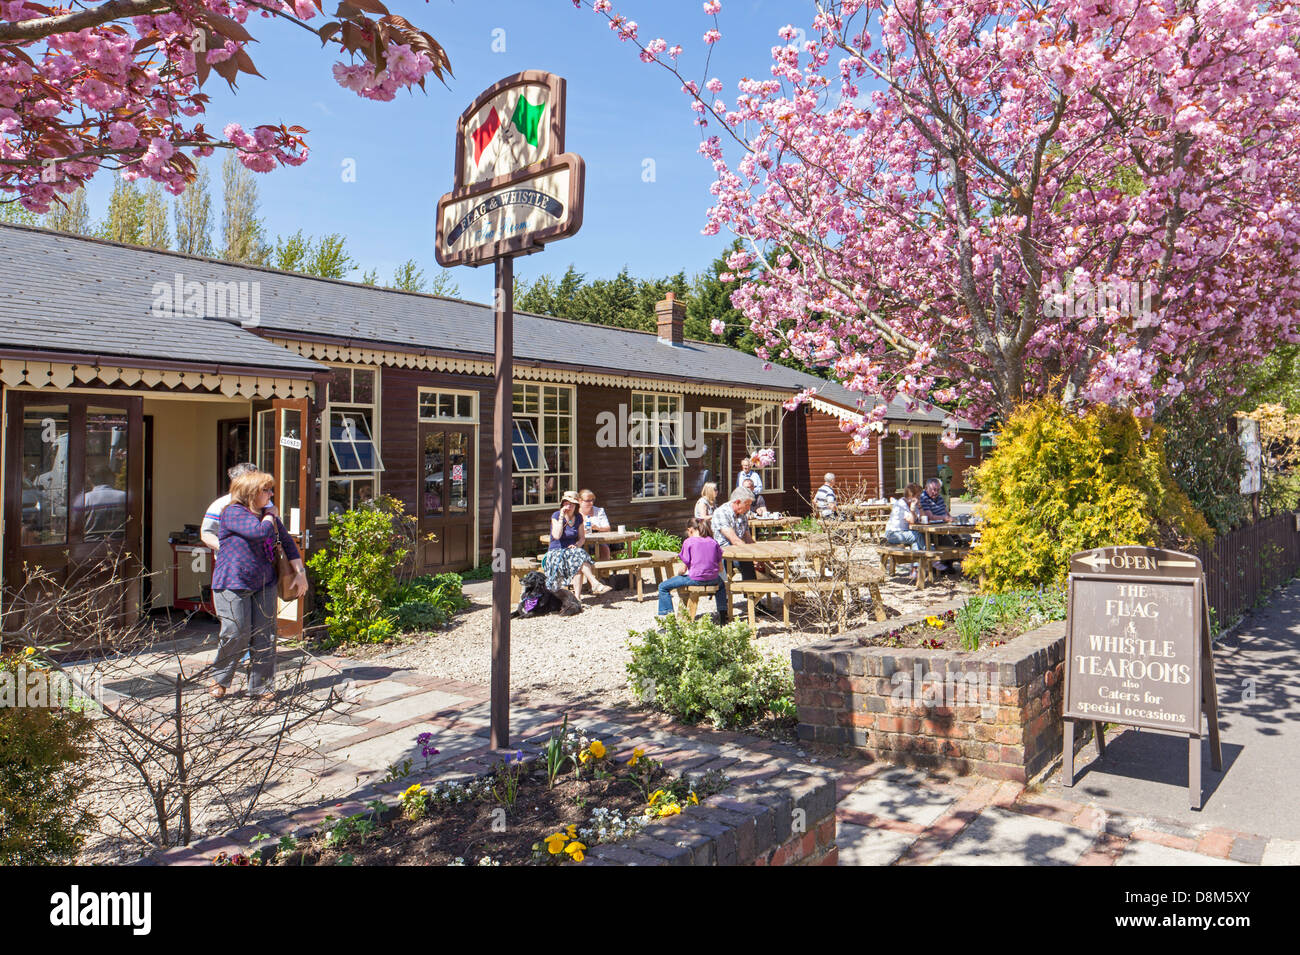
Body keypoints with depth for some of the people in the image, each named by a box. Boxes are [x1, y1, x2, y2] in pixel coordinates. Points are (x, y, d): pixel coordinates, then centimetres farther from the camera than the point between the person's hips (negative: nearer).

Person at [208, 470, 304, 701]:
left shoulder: (267, 514, 13)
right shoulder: (233, 513, -9)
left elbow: (287, 542, 20)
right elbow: (260, 532, -24)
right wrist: (270, 515, -4)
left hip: (264, 584, 6)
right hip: (233, 584, -6)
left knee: (265, 636, 2)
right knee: (237, 634, -5)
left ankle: (261, 687, 11)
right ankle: (219, 678, 21)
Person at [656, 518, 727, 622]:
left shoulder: (688, 542, -4)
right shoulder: (713, 542, 9)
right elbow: (720, 569, 9)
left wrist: (678, 574, 16)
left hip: (695, 579, -5)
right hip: (712, 580, 5)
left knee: (663, 587, 8)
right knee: (721, 583, 42)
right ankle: (723, 614, 34)